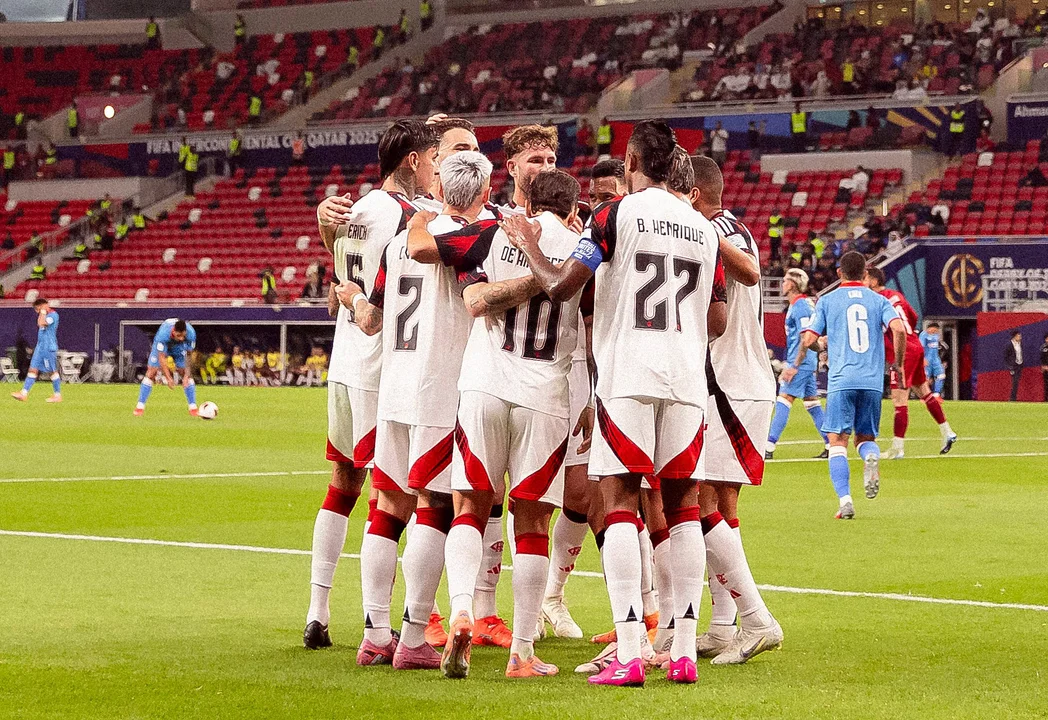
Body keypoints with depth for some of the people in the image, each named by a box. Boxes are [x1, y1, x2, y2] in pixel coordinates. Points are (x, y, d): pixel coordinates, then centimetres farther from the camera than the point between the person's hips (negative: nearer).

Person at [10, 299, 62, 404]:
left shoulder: (53, 315, -13)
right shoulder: (44, 316, 15)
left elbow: (41, 323, -26)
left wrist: (43, 312, -17)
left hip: (49, 347, -9)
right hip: (40, 346, 9)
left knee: (53, 371, -1)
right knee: (33, 369, 3)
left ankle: (57, 395, 7)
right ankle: (24, 393, -1)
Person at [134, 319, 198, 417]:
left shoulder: (191, 333, -35)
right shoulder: (163, 334, -43)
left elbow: (189, 355, -24)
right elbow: (161, 358, -37)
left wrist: (186, 376, -30)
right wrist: (168, 378, -41)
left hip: (180, 348, 2)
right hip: (162, 346, -2)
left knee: (187, 375, -8)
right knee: (150, 374, -11)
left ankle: (193, 407, -1)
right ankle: (140, 407, -5)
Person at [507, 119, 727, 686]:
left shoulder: (617, 214, -3)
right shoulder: (704, 227, 13)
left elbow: (561, 286, -7)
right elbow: (716, 322, 15)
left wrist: (530, 249, 11)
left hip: (627, 376, -4)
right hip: (687, 377, 4)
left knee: (621, 503, -4)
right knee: (682, 506, 9)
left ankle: (628, 655, -13)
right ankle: (684, 650, 7)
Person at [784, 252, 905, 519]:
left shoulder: (827, 300, 7)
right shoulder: (878, 300, 10)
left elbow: (809, 339, 1)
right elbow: (899, 329, -6)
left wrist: (795, 366, 18)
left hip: (841, 381, -2)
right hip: (873, 381, 2)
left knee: (838, 442, 1)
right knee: (865, 437, 15)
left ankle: (845, 500, -15)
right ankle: (871, 457, -22)